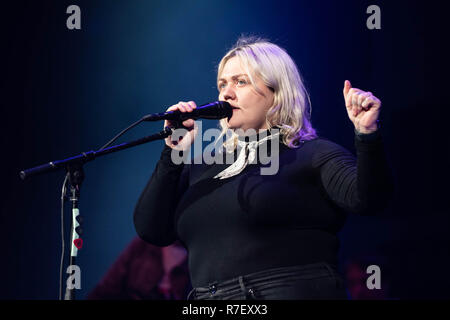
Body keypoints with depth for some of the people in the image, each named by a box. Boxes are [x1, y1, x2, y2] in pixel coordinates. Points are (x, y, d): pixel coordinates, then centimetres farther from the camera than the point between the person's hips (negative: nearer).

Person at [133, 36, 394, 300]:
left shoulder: (314, 156, 1)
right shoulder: (204, 166, 16)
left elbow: (368, 199, -15)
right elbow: (151, 230, 8)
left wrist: (367, 134, -29)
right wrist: (173, 154, 2)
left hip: (293, 291, -6)